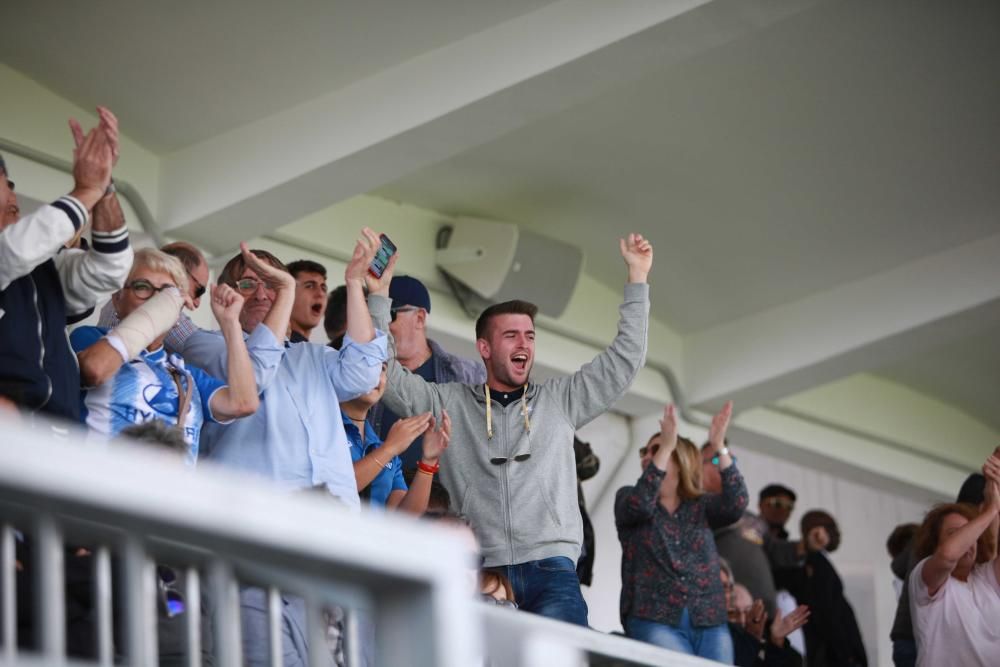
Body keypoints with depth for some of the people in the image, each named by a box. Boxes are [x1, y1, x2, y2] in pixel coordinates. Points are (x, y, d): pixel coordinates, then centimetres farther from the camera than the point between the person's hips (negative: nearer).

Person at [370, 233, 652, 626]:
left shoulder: (560, 401, 20)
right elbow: (385, 374, 11)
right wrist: (379, 290, 5)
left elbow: (625, 358, 19)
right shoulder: (450, 404, 17)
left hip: (551, 569, 0)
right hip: (476, 576, 0)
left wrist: (638, 277, 17)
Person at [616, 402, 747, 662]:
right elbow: (641, 505, -12)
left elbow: (736, 504, -4)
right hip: (654, 620, -3)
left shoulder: (700, 505, 16)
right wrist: (665, 445, -17)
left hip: (709, 622, 3)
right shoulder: (627, 497, 11)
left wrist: (719, 447, -11)